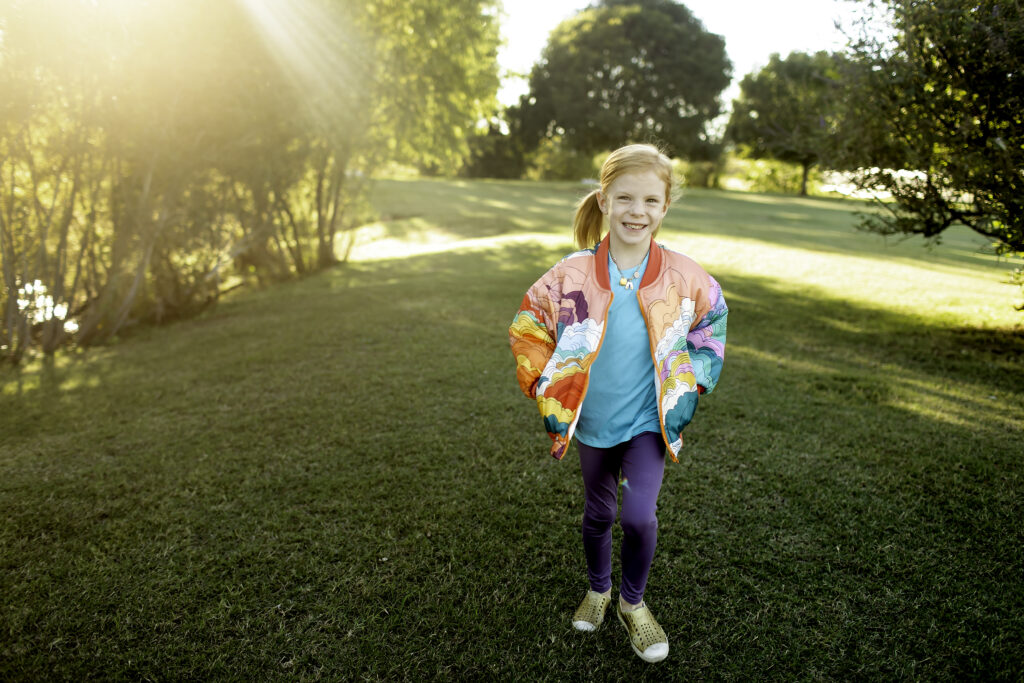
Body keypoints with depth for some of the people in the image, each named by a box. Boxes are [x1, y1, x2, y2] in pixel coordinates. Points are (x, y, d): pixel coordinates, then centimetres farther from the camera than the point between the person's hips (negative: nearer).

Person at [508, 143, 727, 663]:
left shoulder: (684, 277, -13)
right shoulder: (572, 275, -15)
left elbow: (712, 325, 8)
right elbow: (528, 329, -1)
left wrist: (689, 386, 3)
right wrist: (548, 389, -4)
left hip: (649, 423, -1)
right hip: (592, 423, 1)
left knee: (639, 515, -14)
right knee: (597, 514, 17)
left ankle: (633, 602, 17)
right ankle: (598, 590, 46)